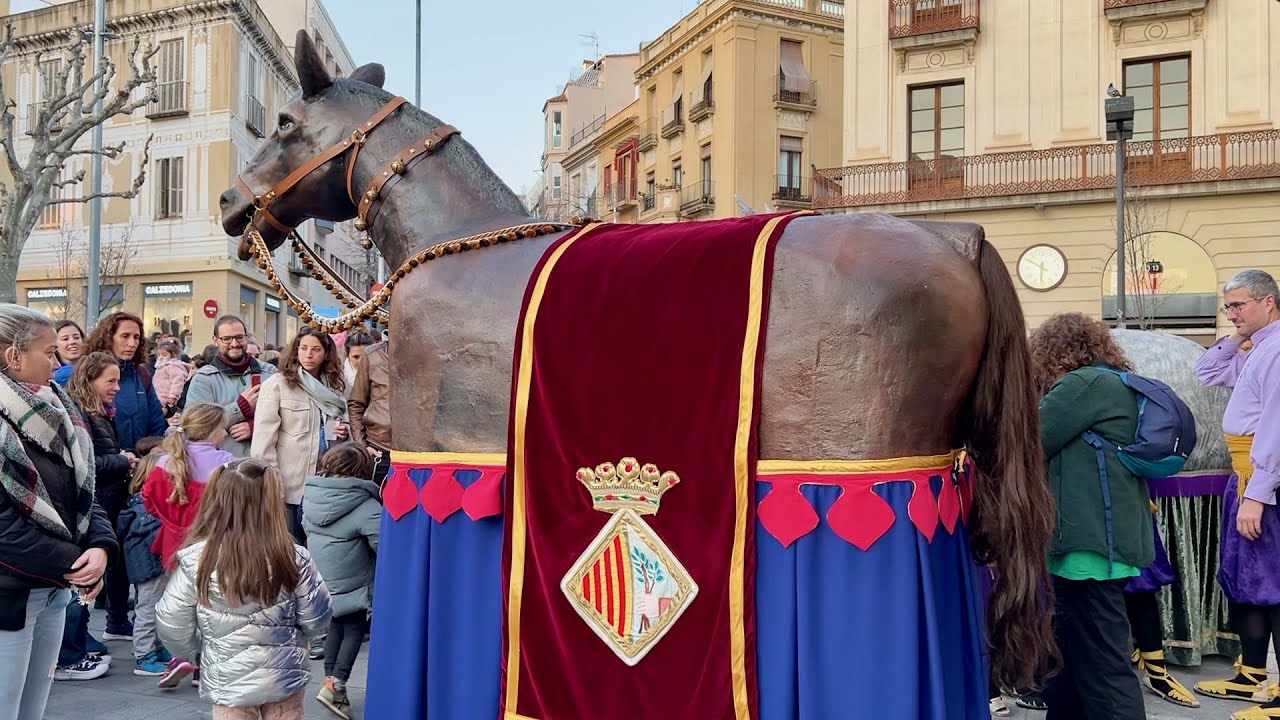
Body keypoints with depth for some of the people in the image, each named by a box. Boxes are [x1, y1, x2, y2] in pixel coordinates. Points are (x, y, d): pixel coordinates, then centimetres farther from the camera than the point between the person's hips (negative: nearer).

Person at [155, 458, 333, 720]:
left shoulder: (196, 560, -15)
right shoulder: (293, 557, -14)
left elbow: (171, 624, -7)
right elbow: (317, 619, -6)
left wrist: (200, 650, 12)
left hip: (228, 681, 0)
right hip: (285, 677, 1)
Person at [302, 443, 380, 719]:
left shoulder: (310, 495, -2)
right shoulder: (364, 507, -21)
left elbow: (307, 530, 11)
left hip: (320, 580, 6)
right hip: (351, 585, -6)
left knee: (335, 627, 21)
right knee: (355, 631, 10)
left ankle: (330, 680, 24)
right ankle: (336, 684, -1)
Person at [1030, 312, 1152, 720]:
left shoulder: (1085, 383, -10)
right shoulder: (1119, 385, 20)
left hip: (1091, 539, -10)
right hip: (1108, 535, 10)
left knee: (1102, 666, -9)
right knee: (1070, 656, 17)